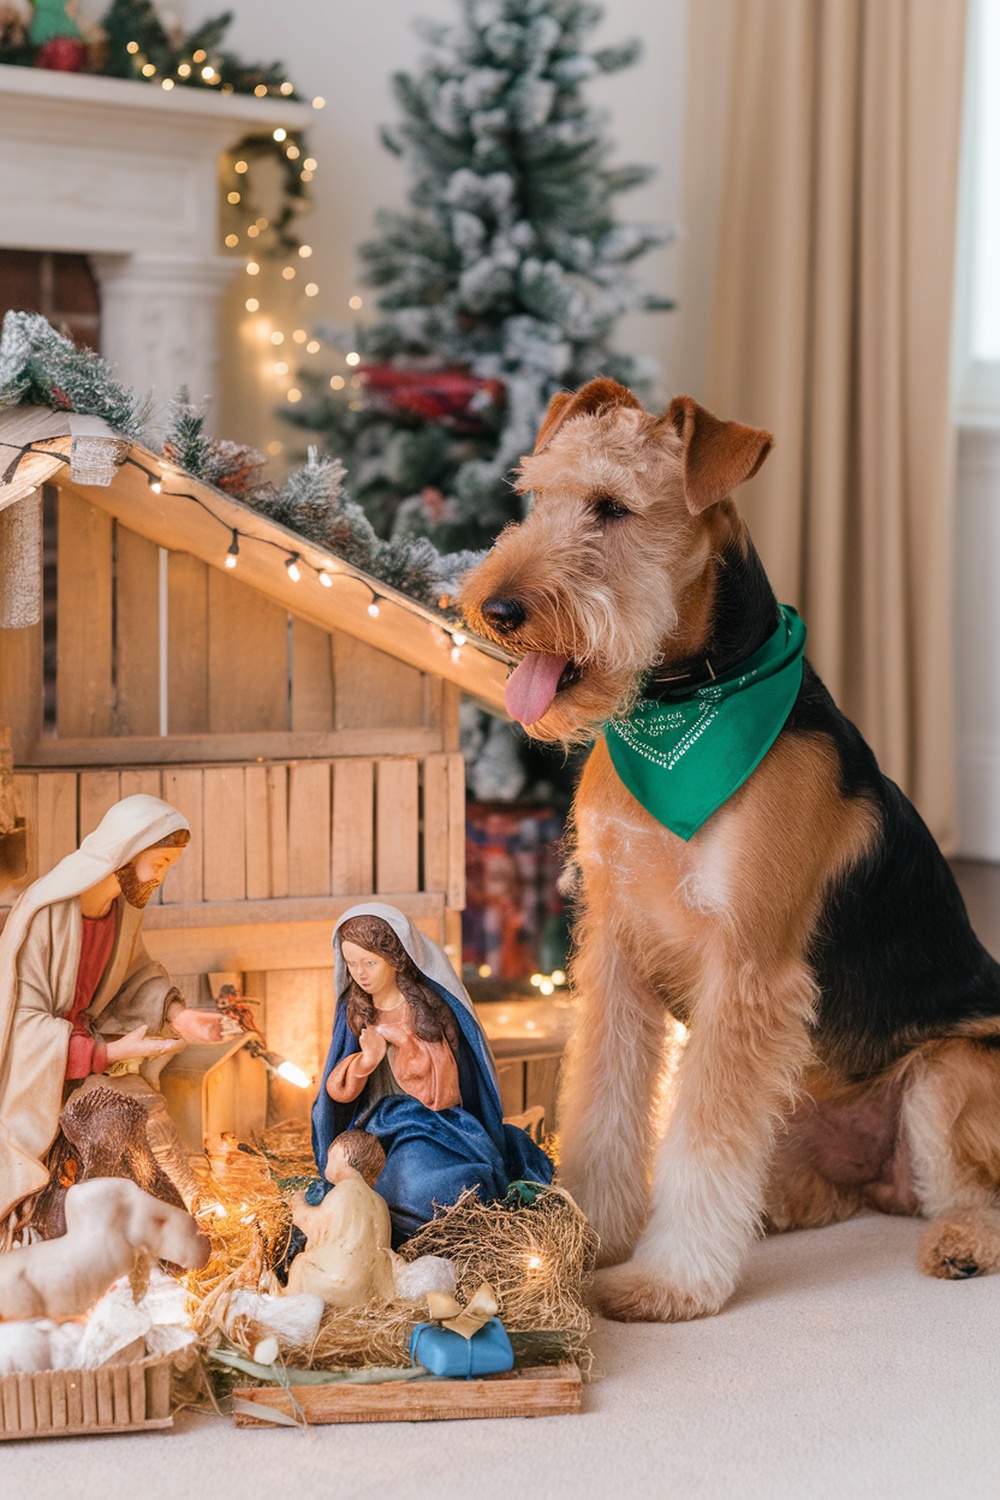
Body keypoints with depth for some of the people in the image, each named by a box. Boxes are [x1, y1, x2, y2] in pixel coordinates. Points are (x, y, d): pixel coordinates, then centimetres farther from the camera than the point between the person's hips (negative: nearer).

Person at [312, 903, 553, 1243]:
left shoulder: (429, 1007, -9)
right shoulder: (354, 1009, 5)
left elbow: (439, 1094, -13)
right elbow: (337, 1091, 1)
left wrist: (399, 1038, -21)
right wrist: (367, 1059, -20)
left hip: (430, 1129, -4)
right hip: (372, 1131, 4)